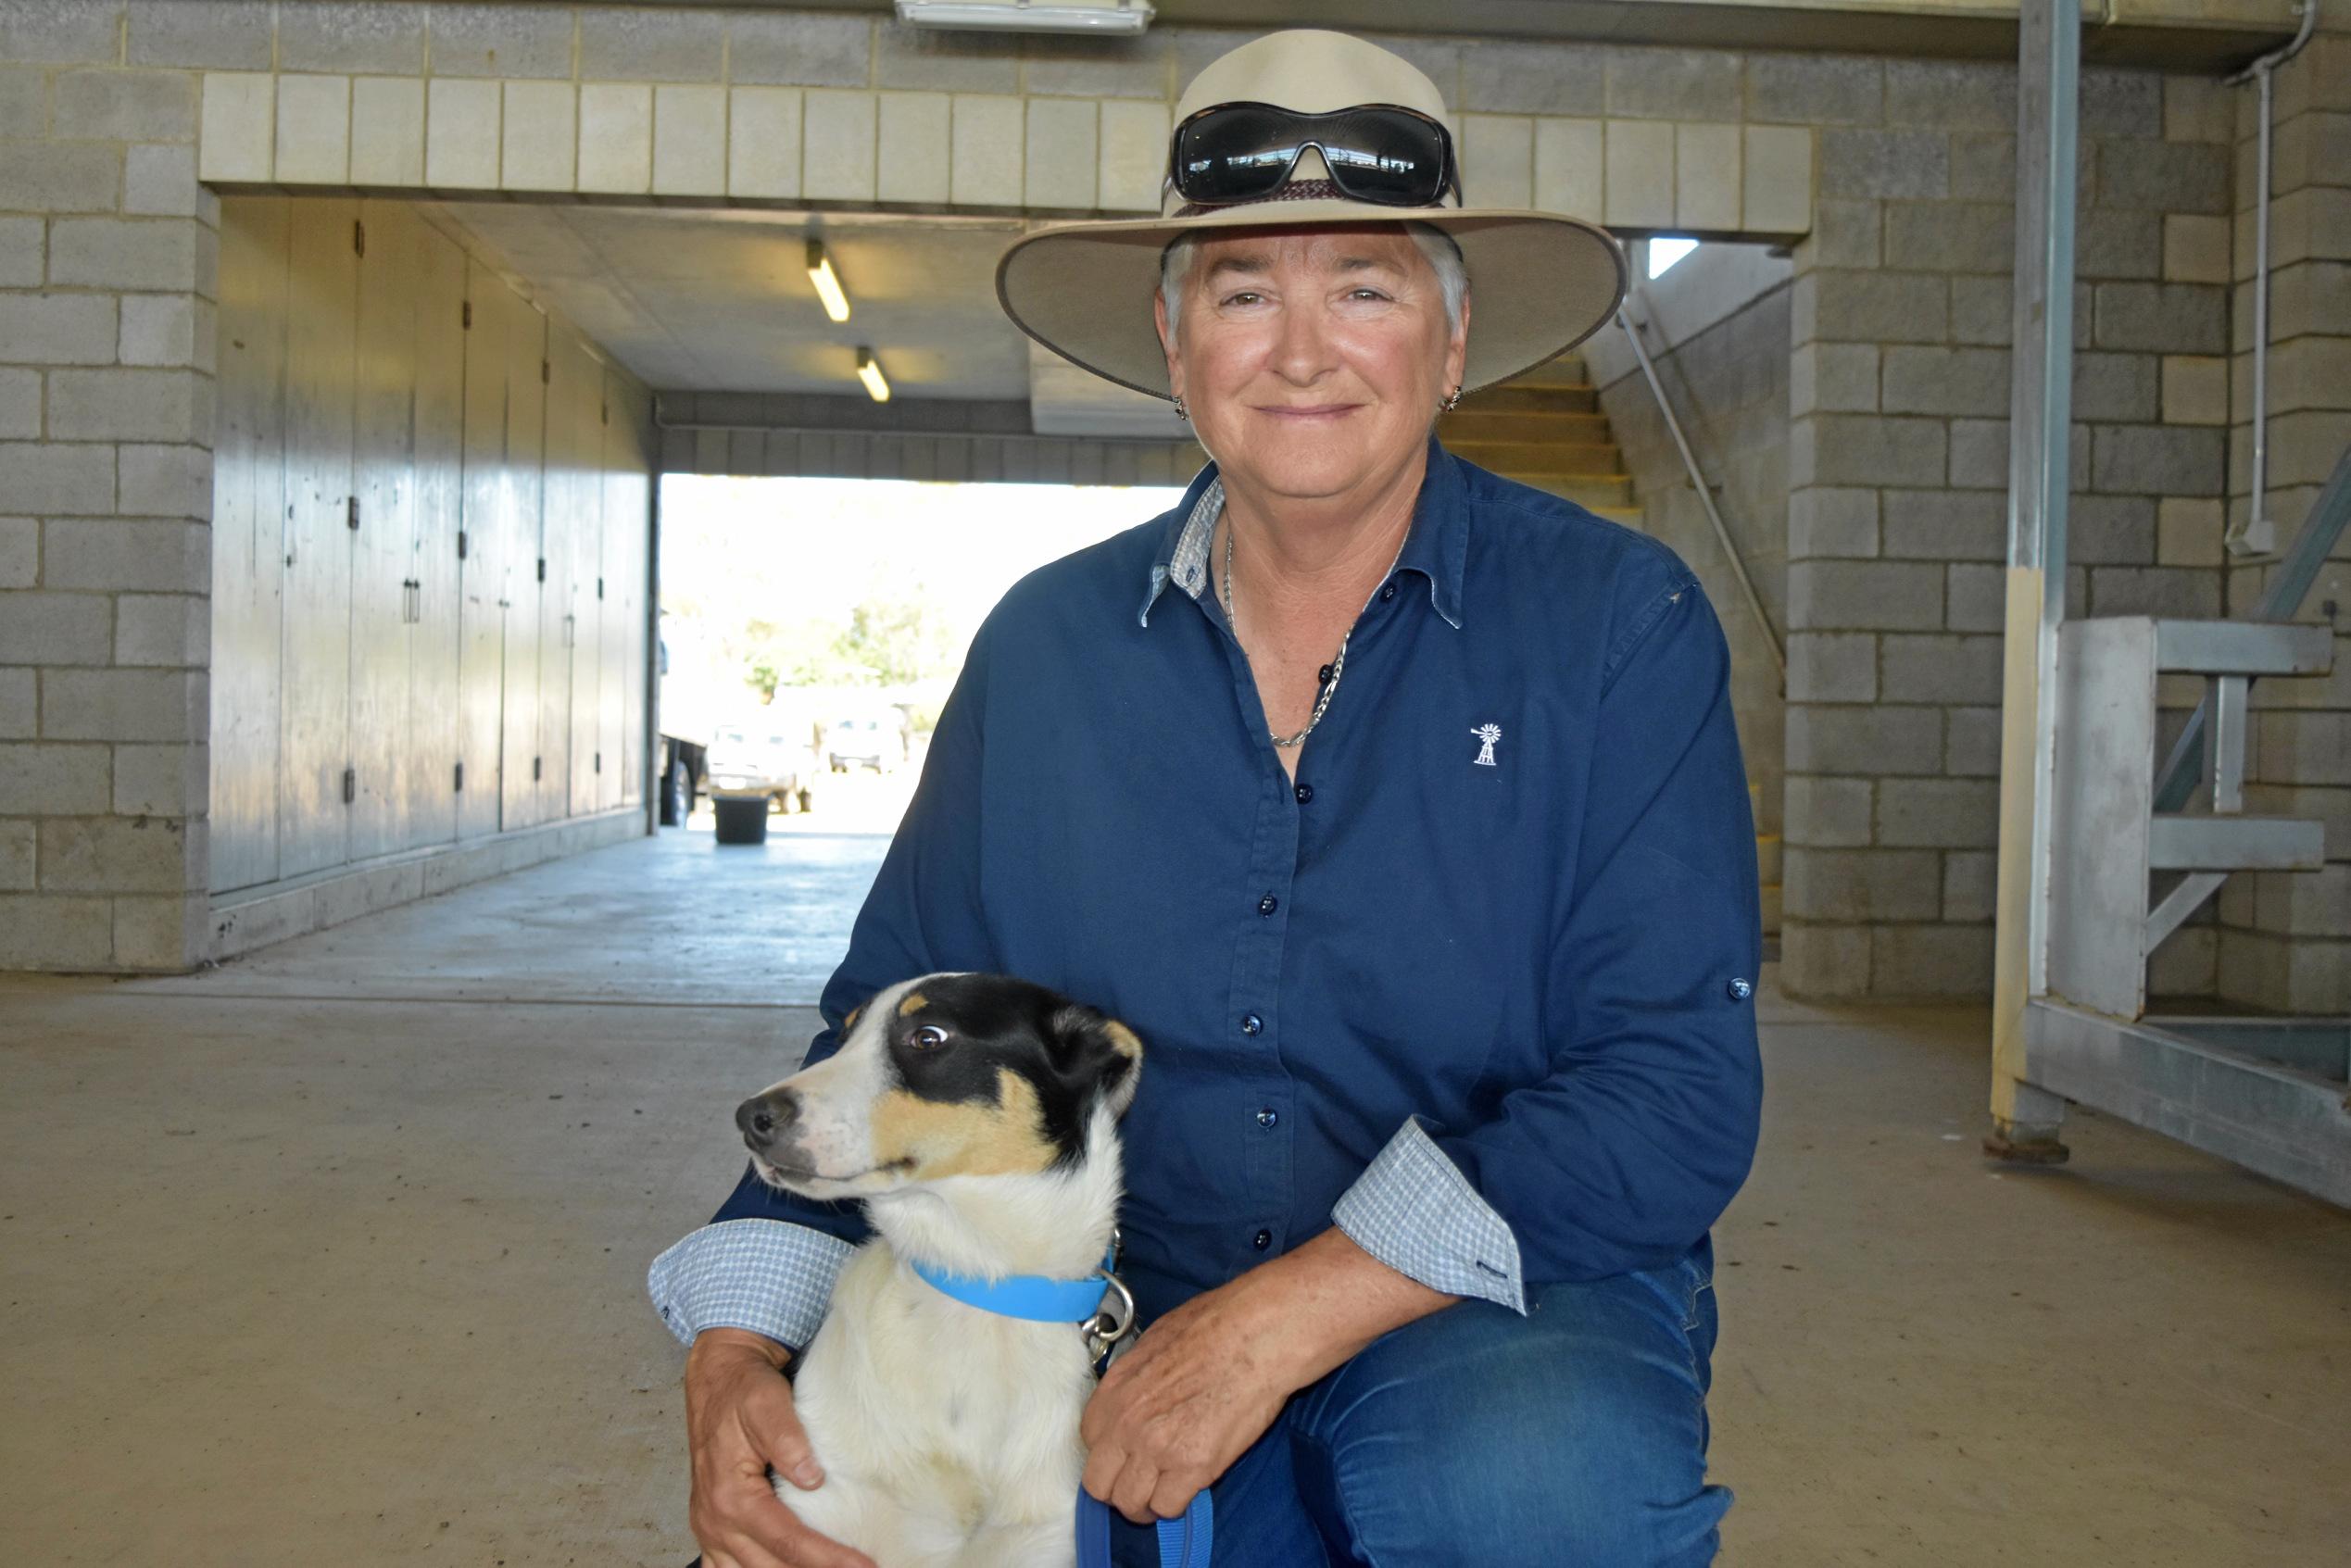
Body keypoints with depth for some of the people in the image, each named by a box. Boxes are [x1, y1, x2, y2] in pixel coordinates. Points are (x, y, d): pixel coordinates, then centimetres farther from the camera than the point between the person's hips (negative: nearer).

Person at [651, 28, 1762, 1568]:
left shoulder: (1618, 622, -7)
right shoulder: (1046, 647, 3)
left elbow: (1678, 1090, -13)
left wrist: (1290, 1316, -23)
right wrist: (738, 1348, -9)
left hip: (1511, 1309, -3)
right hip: (1121, 1327, 4)